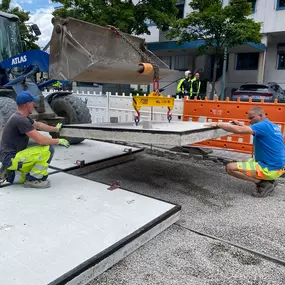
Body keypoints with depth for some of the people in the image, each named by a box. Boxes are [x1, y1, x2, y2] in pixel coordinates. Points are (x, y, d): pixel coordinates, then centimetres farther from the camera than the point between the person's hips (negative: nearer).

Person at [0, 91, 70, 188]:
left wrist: (56, 129, 37)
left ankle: (12, 174, 13)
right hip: (10, 158, -10)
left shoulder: (22, 117, 9)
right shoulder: (20, 120, -22)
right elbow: (41, 140, -25)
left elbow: (38, 125, 27)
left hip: (13, 156, 10)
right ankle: (32, 180, -6)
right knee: (48, 150, -20)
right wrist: (59, 141, -10)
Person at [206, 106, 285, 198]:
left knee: (230, 168, -12)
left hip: (270, 169, -10)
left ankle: (263, 183, -8)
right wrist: (240, 125, 9)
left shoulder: (264, 125, -19)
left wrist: (218, 124, -21)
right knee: (244, 162, 31)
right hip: (277, 165, 10)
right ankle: (268, 180, 12)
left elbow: (238, 130, -30)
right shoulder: (271, 125, 10)